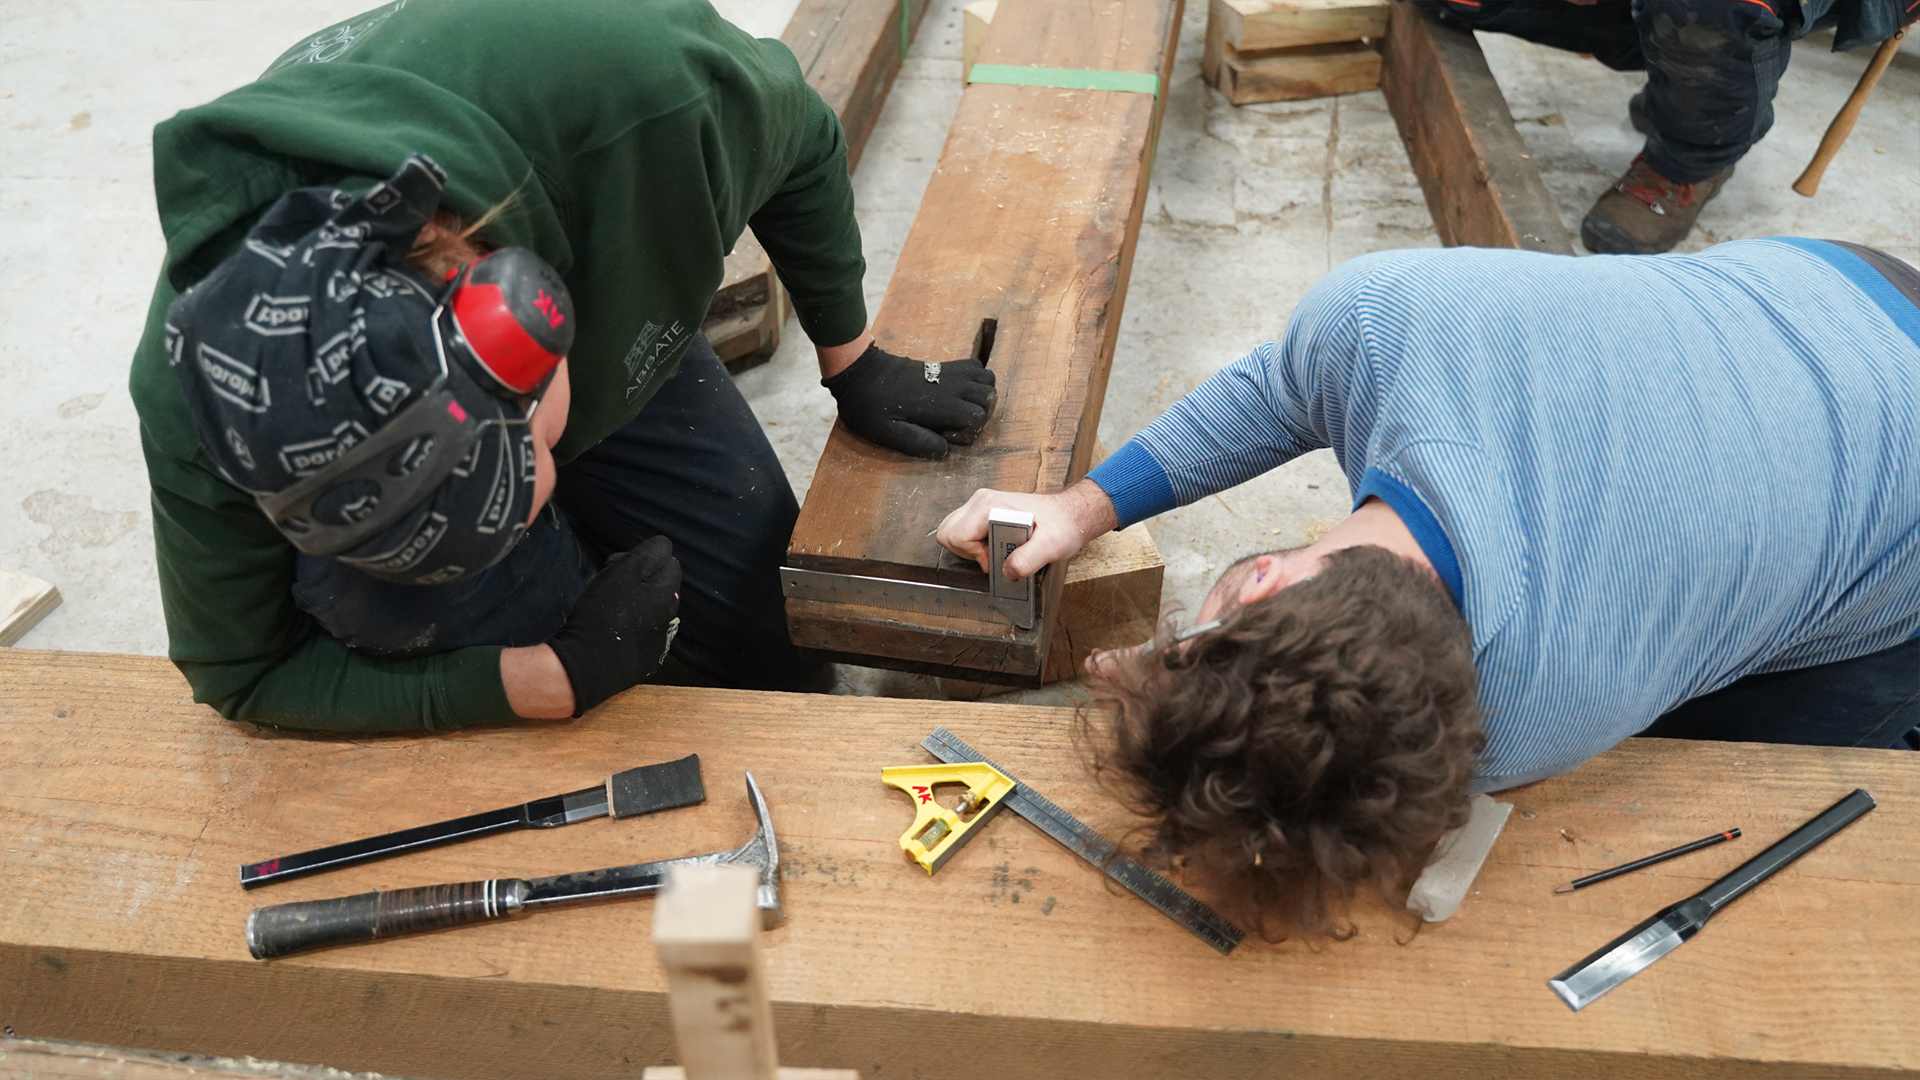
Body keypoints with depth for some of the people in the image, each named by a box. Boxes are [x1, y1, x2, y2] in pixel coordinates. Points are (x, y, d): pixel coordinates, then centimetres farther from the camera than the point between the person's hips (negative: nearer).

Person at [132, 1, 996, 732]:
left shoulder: (639, 84, -42)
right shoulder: (188, 404, -41)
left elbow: (800, 145, -17)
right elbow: (242, 672, -24)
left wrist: (852, 364, -4)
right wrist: (560, 678, -33)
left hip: (615, 336, 1)